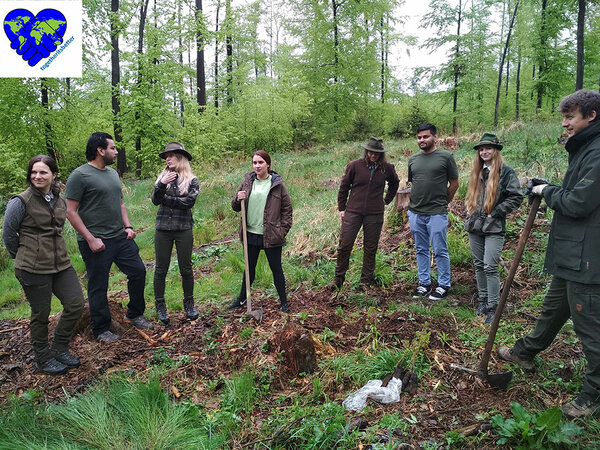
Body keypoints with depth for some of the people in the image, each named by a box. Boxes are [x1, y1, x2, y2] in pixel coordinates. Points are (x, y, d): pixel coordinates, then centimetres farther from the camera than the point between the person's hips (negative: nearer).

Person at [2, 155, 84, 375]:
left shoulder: (60, 200, 8)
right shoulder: (21, 202, -10)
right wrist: (23, 257, 7)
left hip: (61, 263, 6)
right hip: (34, 268, -6)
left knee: (76, 304, 3)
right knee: (41, 314, 6)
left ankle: (60, 349, 25)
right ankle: (43, 359, 27)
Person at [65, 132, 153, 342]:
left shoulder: (113, 173, 12)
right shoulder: (80, 175, -12)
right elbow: (71, 211, -13)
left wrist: (128, 227, 7)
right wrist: (91, 239, -17)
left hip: (120, 238, 7)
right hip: (96, 243, -7)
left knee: (138, 271, 10)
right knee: (98, 287, 4)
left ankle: (134, 314, 29)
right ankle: (101, 330, 20)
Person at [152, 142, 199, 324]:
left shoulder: (191, 180, 1)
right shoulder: (163, 177, 8)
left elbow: (189, 202, -13)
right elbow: (155, 200, -3)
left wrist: (165, 199, -7)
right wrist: (162, 185, -19)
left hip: (184, 229, -2)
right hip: (163, 229, 2)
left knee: (186, 268, 7)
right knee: (161, 269, 6)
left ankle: (189, 304, 22)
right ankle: (160, 306, 19)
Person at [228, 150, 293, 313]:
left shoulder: (277, 184, -4)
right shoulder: (247, 181, 5)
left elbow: (287, 208, 1)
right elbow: (235, 207, 11)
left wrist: (283, 230, -6)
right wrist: (238, 200, -12)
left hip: (271, 236, -4)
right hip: (250, 234, 4)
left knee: (276, 269, 7)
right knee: (249, 267, 19)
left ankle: (284, 302, 21)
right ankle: (242, 298, 35)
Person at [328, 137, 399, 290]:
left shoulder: (387, 168, 3)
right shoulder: (355, 165, -3)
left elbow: (394, 183, 25)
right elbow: (343, 187, 6)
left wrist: (387, 200, 17)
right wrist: (341, 208, 5)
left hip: (375, 214, 1)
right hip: (353, 212, -1)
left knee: (370, 248, 7)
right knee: (344, 245, -2)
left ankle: (367, 280, 19)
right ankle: (338, 278, 12)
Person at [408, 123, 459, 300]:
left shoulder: (446, 157, -4)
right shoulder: (413, 159, 12)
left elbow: (454, 184, 1)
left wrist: (442, 204, 5)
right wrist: (412, 206, 13)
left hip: (436, 214, -5)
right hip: (415, 213, 5)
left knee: (440, 251, 2)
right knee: (421, 250, 13)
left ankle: (443, 285, 16)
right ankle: (424, 283, 24)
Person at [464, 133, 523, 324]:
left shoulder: (506, 172, -6)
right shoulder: (477, 172, 14)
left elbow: (516, 198, -9)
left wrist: (496, 212, -13)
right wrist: (470, 213, 13)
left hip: (494, 228, -6)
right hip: (475, 226, 6)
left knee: (490, 267, -8)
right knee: (479, 265, 12)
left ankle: (493, 307, 2)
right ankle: (483, 300, 25)